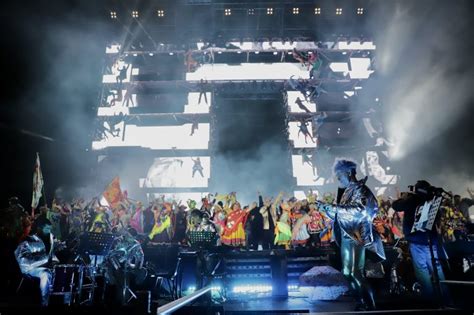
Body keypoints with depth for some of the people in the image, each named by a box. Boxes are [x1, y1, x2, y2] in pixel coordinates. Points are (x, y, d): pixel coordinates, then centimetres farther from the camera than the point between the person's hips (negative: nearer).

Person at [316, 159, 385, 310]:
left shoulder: (360, 189, -9)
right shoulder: (347, 191, 14)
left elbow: (360, 210, -27)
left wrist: (334, 207, -25)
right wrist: (326, 208, 4)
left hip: (357, 237, -9)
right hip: (346, 237, 9)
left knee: (356, 273, -8)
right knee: (347, 273, 13)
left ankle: (370, 306, 7)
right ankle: (362, 302, 25)